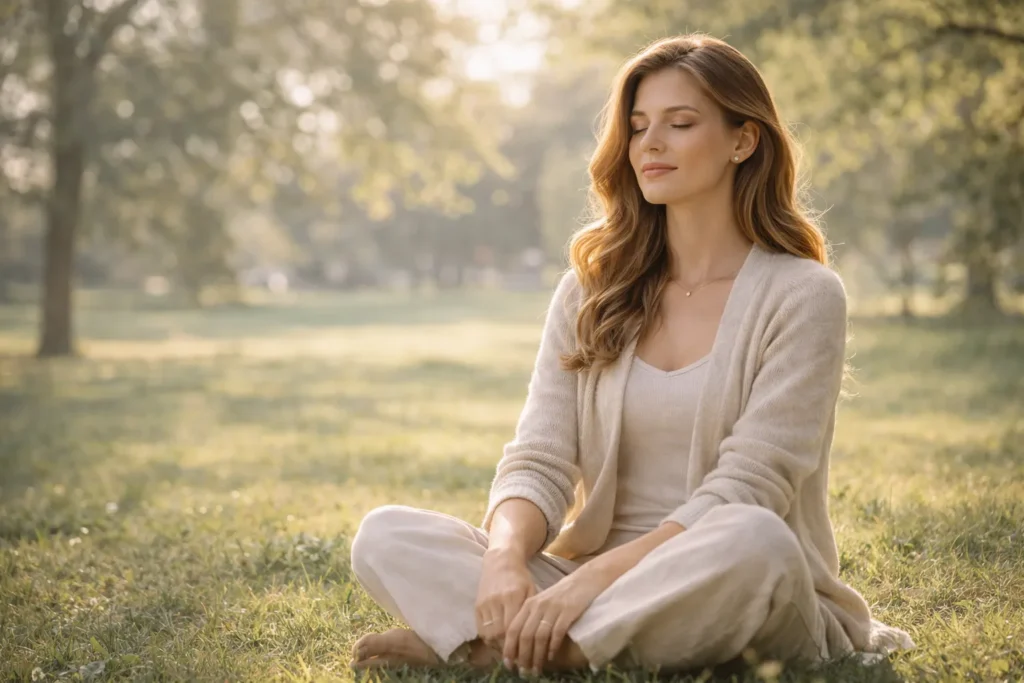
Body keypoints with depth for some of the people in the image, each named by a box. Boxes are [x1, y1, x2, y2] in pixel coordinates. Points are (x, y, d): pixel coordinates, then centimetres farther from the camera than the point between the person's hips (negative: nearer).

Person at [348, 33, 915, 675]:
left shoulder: (802, 295, -4)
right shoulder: (591, 290, 9)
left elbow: (743, 491, -14)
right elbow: (539, 460, 1)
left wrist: (592, 578, -25)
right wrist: (505, 558, -22)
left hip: (742, 597, -2)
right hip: (598, 585, 3)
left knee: (752, 540, -39)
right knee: (386, 534, -14)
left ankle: (488, 649, -25)